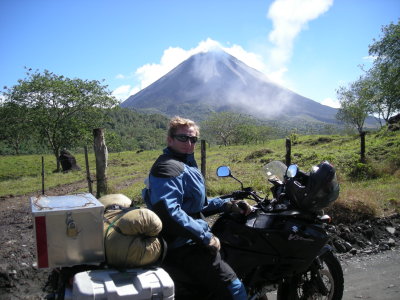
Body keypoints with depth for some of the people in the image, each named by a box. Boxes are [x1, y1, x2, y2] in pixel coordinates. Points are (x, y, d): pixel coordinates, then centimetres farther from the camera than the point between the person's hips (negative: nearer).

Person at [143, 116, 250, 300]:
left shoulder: (185, 165, 18)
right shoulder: (168, 167, -17)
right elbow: (167, 211, -30)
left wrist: (227, 205, 10)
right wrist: (205, 237, -24)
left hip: (190, 242, 11)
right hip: (185, 247, -11)